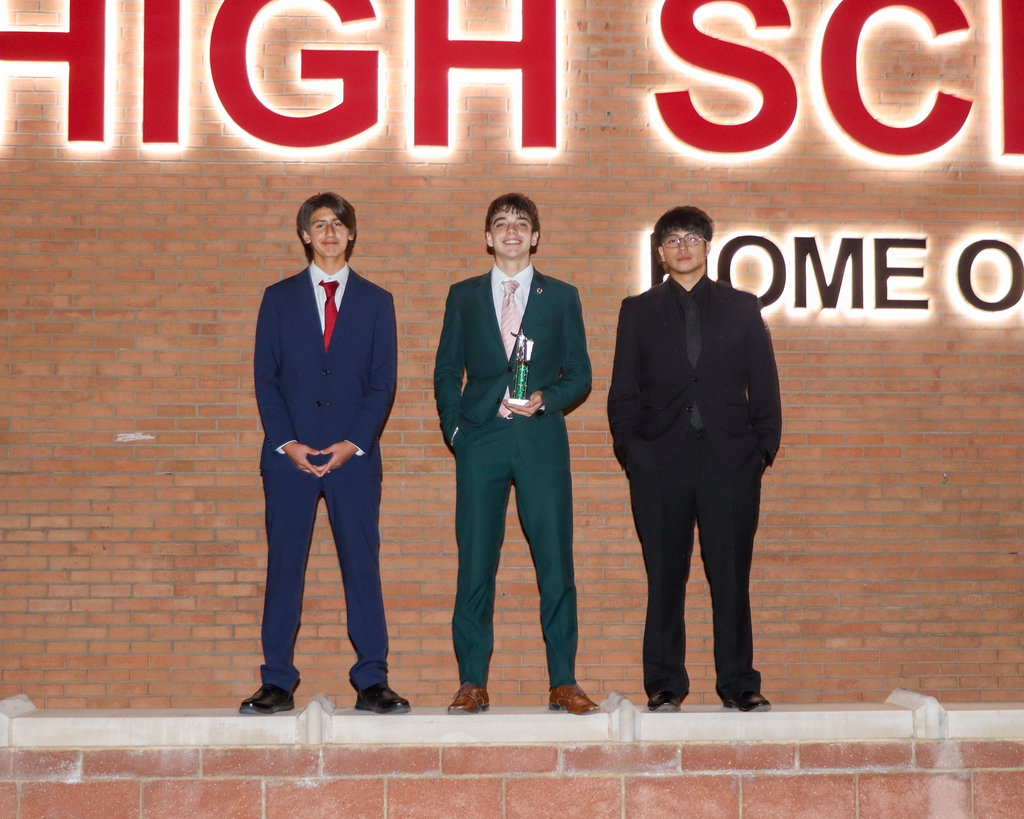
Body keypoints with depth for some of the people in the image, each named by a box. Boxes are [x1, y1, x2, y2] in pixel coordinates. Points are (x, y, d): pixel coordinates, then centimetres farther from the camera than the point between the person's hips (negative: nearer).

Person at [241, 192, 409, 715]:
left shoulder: (376, 301, 10)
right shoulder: (279, 298, 10)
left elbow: (382, 382, 4)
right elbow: (265, 378, 6)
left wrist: (352, 444, -8)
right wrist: (286, 443, -7)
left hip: (354, 454, 0)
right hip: (289, 453, 0)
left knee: (362, 565, -1)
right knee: (283, 565, 1)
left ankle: (371, 682, 5)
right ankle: (277, 683, 6)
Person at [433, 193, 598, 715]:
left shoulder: (561, 297, 11)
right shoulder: (463, 296, 13)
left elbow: (579, 374, 9)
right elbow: (446, 372, 14)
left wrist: (544, 398, -9)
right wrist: (454, 427, 1)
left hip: (541, 441, 0)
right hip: (479, 442, 1)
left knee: (556, 563, -2)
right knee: (475, 564, -1)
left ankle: (562, 682, 5)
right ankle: (472, 683, 6)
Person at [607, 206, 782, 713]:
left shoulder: (741, 308, 12)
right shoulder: (638, 311, 12)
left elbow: (764, 385, 10)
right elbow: (622, 392, 10)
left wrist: (764, 447, 0)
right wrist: (629, 450, 0)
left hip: (730, 461, 0)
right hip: (659, 462, 0)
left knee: (731, 576, 1)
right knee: (664, 578, 2)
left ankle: (739, 684, 10)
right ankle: (664, 687, 9)